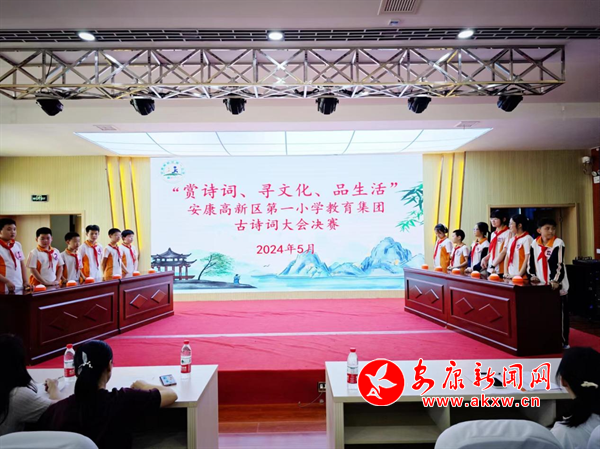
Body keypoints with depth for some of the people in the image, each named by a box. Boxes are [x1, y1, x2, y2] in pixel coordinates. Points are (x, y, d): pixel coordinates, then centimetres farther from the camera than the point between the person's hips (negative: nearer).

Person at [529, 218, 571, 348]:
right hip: (542, 286, 4)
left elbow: (559, 264, -17)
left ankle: (563, 341, 14)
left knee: (561, 314, 5)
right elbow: (531, 263, 11)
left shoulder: (558, 243, -9)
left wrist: (556, 281, -25)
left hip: (558, 286, -4)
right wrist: (533, 276, -1)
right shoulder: (534, 244, 4)